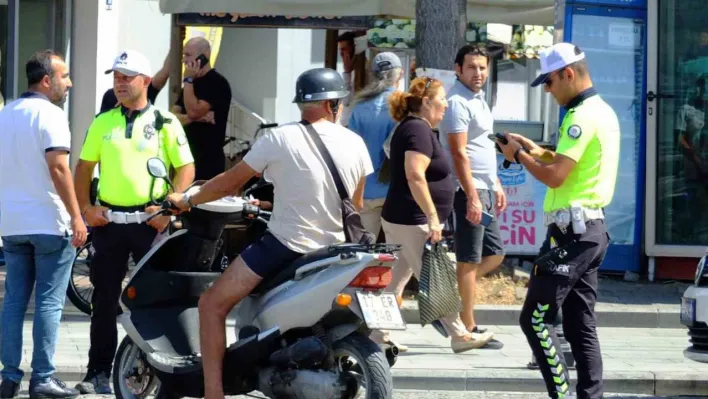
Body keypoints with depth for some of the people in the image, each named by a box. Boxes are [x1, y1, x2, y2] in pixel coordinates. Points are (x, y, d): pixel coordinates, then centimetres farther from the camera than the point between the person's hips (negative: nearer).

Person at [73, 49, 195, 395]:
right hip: (108, 221, 3)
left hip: (151, 221, -3)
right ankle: (99, 372, 10)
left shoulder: (165, 123, 1)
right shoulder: (103, 122, 10)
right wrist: (85, 207, 2)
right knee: (104, 299, 5)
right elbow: (84, 167, 14)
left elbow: (186, 168, 0)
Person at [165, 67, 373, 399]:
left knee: (212, 305, 2)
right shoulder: (355, 144, 1)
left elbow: (231, 181, -1)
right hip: (335, 250, 5)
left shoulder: (278, 139, -8)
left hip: (284, 245, -4)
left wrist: (187, 201, 15)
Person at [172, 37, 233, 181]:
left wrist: (188, 80, -11)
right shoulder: (191, 84, 17)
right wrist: (197, 118, -11)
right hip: (187, 157, 8)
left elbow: (193, 111, -20)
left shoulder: (217, 83, -9)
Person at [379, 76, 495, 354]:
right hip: (413, 221, -11)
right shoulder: (419, 130, -15)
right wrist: (433, 217, -26)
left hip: (397, 218, 11)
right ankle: (459, 336, 6)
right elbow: (415, 176, -26)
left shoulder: (409, 128, 17)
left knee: (395, 279, 11)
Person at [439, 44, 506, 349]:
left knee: (494, 255, 13)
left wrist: (496, 185, 24)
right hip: (469, 190, -10)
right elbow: (459, 153, -20)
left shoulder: (477, 99, 16)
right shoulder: (457, 102, -14)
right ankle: (468, 329, 0)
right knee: (470, 261, -5)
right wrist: (472, 197, -23)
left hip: (484, 189, 10)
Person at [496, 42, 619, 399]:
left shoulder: (582, 116, -16)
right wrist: (536, 151, 11)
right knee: (581, 323, 10)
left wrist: (519, 156, -5)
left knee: (535, 319, -9)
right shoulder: (603, 112, 16)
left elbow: (554, 176, -20)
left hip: (571, 231, -10)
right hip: (590, 228, 10)